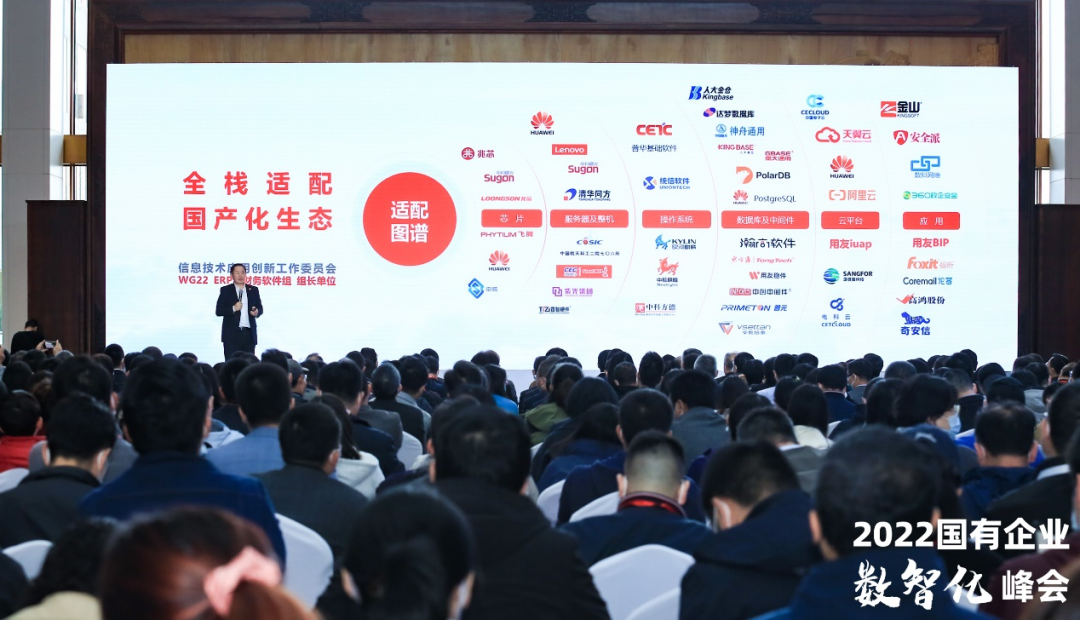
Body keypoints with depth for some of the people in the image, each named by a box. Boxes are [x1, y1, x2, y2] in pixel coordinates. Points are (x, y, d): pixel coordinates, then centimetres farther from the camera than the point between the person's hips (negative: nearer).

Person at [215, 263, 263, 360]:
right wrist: (233, 309, -17)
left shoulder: (254, 290, 12)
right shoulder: (225, 290, 4)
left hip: (249, 333, 3)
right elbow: (219, 311, -2)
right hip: (232, 334, -3)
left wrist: (257, 312, -7)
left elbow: (260, 308, 16)